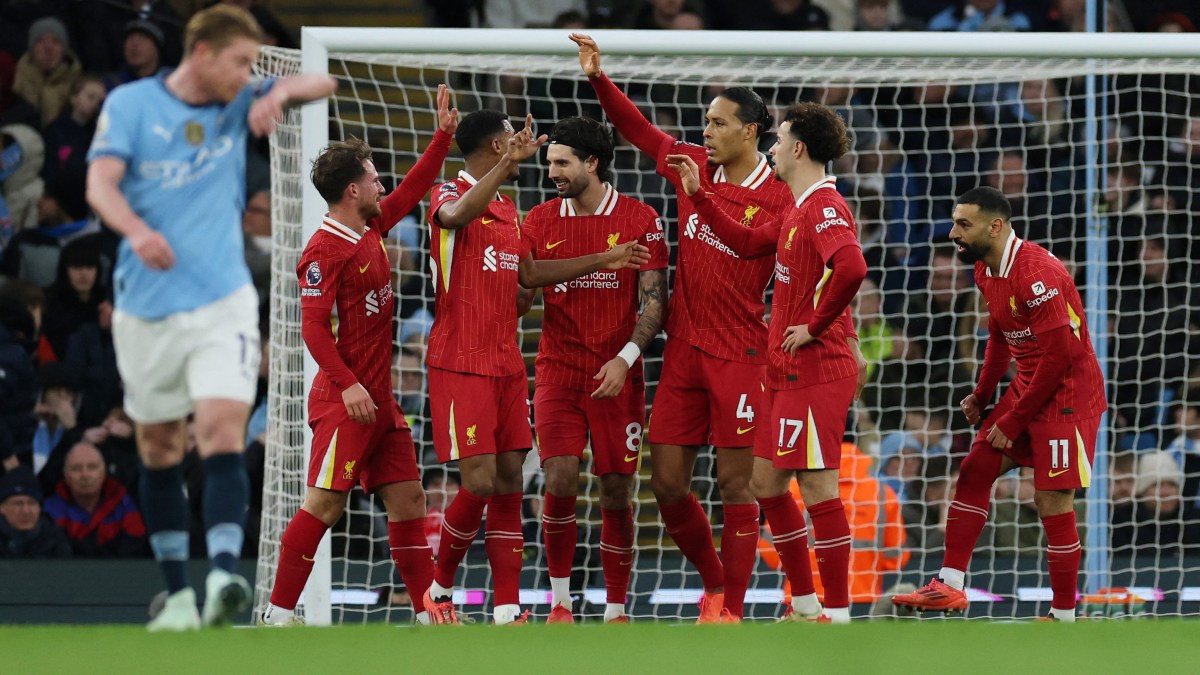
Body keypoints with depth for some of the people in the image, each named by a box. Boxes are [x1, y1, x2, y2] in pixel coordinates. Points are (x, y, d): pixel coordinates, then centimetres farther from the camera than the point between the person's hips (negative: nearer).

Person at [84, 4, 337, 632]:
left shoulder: (237, 105, 8)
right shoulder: (130, 104, -1)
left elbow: (321, 83, 9)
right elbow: (101, 183, -12)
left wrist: (280, 92, -14)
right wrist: (136, 228, -33)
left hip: (222, 302, 0)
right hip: (146, 305, 0)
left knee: (222, 428, -18)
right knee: (158, 447, 7)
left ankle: (223, 571, -30)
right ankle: (177, 590, 18)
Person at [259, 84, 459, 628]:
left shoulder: (372, 228, 12)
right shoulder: (326, 250, -13)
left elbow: (412, 190, 28)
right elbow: (313, 326, -17)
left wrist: (444, 134, 21)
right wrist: (348, 385, -24)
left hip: (380, 398, 9)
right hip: (345, 400, -9)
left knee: (408, 498, 7)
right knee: (324, 503, -10)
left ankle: (428, 611, 10)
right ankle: (279, 614, -6)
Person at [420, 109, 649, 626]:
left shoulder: (507, 209, 18)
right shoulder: (449, 195, -8)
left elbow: (526, 272, 26)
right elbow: (456, 215, -32)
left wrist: (602, 262, 26)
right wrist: (511, 162, -44)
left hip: (507, 366, 8)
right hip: (460, 365, -8)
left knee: (509, 485, 3)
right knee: (479, 483, -12)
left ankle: (507, 612, 2)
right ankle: (440, 591, 8)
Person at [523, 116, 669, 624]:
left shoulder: (639, 220, -2)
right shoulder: (539, 221, 6)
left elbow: (654, 301, -3)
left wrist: (625, 358, -15)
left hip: (617, 377, -1)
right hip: (558, 371, 1)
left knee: (616, 492, 0)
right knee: (560, 481, -14)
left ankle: (616, 611, 10)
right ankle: (559, 601, 1)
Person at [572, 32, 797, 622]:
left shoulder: (779, 197, -9)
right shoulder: (693, 166, 7)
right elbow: (638, 129, 18)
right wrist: (599, 79, 11)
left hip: (740, 356, -6)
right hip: (684, 352, 6)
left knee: (734, 484, -3)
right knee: (667, 483, 6)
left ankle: (732, 609, 3)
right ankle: (714, 582, 26)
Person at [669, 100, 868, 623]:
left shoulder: (824, 208, -16)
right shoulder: (797, 211, 16)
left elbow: (851, 267, -32)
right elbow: (747, 243, 27)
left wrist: (815, 326, -22)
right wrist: (697, 195, 25)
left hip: (815, 369, -11)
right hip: (785, 372, 11)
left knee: (818, 487, -9)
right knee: (765, 482, 14)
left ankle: (837, 614, -6)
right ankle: (805, 605, 21)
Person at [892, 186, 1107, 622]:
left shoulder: (1037, 274, -24)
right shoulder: (986, 271, 6)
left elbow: (1059, 355, -23)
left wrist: (1014, 421, -17)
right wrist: (982, 396, 13)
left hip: (1067, 394, -10)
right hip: (1026, 387, 10)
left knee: (1051, 499, -9)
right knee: (974, 471, 5)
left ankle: (1065, 616, 0)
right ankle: (950, 586, 8)